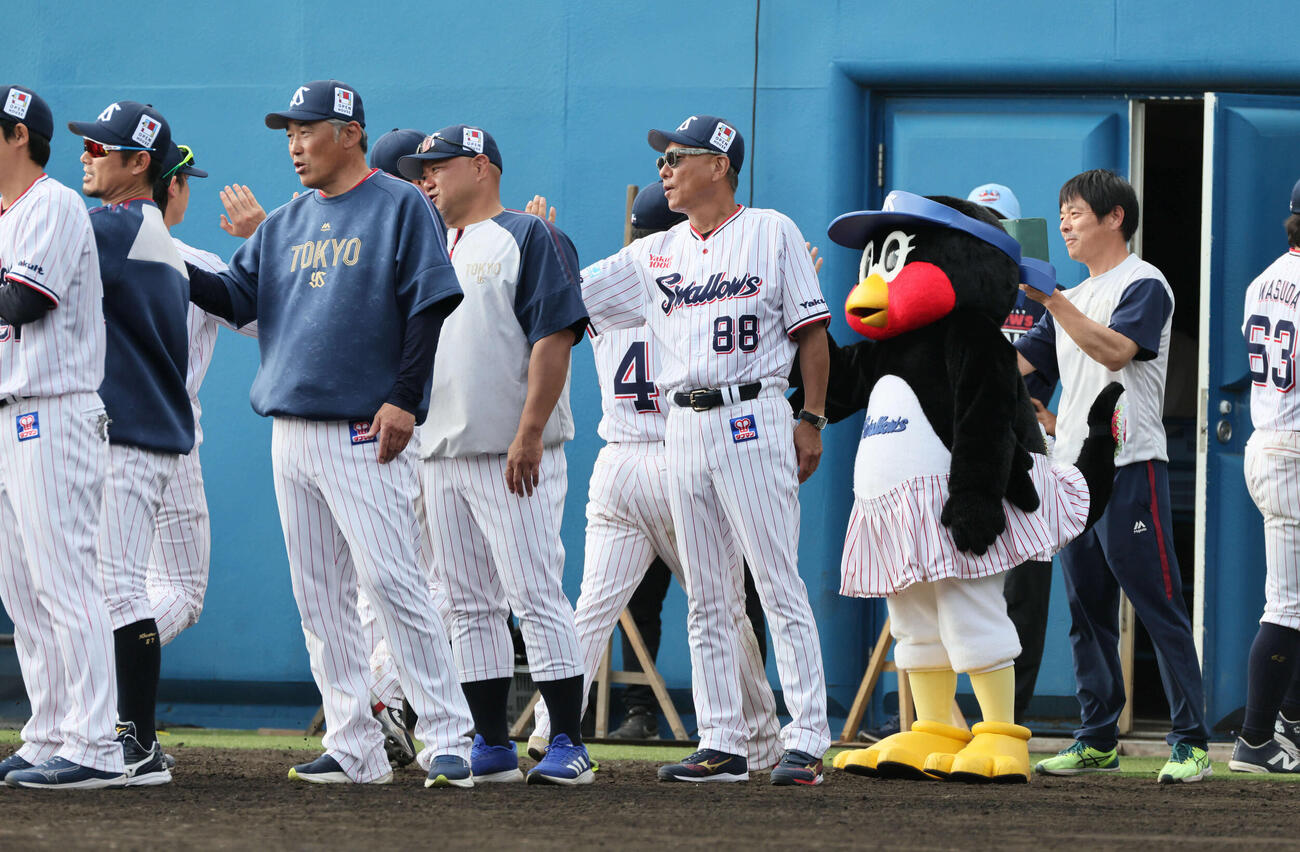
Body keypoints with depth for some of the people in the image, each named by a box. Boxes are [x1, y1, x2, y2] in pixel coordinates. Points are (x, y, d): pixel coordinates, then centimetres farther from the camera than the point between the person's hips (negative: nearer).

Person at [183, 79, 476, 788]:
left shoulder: (401, 207, -2)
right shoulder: (285, 225, 18)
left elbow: (430, 305, -7)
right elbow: (236, 298, 13)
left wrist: (404, 399, -15)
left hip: (363, 434, -7)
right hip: (291, 431, 7)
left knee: (390, 581, -14)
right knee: (319, 596, 5)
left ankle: (448, 739, -13)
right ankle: (354, 749, 8)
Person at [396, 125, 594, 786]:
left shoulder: (529, 238, -3)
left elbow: (555, 336, -12)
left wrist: (529, 434, -20)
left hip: (514, 458, -8)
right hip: (440, 454, 8)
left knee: (535, 595, -11)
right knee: (468, 607, 7)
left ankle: (568, 746, -10)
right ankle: (493, 746, 11)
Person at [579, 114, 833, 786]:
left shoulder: (772, 234, 2)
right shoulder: (654, 256, 16)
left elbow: (811, 331, 0)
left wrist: (812, 420, -7)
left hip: (754, 420, -6)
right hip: (684, 425, 6)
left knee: (780, 585, -9)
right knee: (706, 598, 5)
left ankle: (807, 742, -10)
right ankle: (721, 746, 8)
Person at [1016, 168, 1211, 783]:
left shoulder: (1144, 284, -4)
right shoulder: (1072, 299, 21)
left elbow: (1115, 350, -20)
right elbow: (1017, 361, 19)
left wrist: (1050, 299, -22)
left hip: (1130, 466, -8)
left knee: (1158, 605, -10)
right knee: (1086, 610, 9)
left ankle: (1190, 742, -11)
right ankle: (1097, 740, 15)